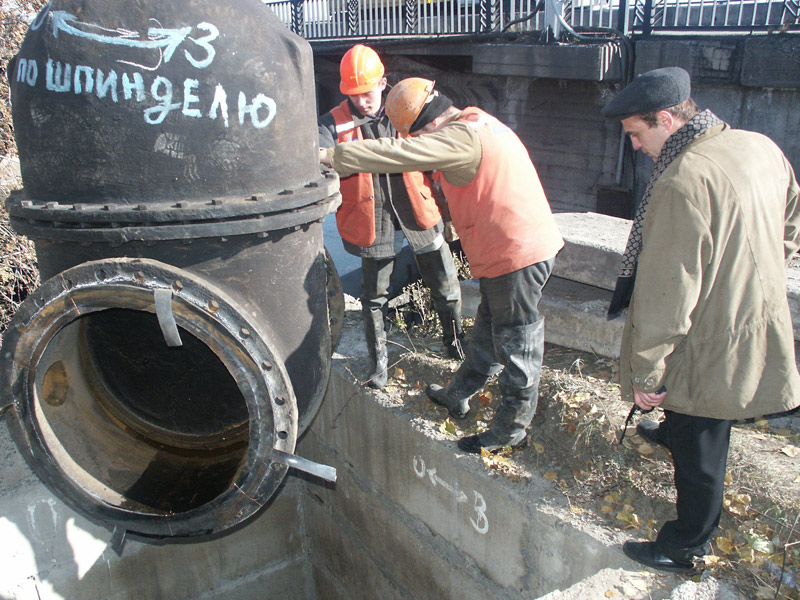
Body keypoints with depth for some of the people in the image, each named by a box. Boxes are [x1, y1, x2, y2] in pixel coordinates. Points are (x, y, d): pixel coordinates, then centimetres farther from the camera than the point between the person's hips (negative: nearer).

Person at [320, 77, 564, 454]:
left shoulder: (463, 137, -21)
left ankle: (511, 430, 21)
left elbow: (397, 153, -23)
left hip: (518, 256, -10)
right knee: (488, 332, 23)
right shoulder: (478, 126, 12)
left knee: (515, 345, 4)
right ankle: (457, 397, 41)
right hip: (515, 250, 10)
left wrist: (332, 156, -17)